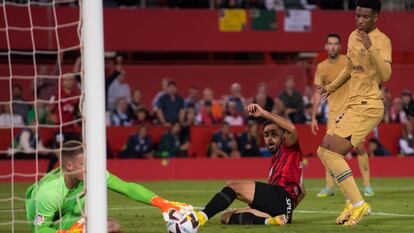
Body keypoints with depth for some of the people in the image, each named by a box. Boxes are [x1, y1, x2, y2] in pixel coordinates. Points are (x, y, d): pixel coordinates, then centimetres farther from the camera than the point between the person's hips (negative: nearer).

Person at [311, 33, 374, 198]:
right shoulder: (321, 67, 4)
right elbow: (318, 93, 10)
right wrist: (313, 117, 7)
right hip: (334, 114, 2)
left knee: (359, 147, -6)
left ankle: (367, 185, 3)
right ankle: (329, 187, 4)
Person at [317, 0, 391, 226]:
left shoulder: (381, 40, -13)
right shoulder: (353, 36, 13)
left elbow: (385, 75, -27)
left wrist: (370, 48, -35)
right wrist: (332, 87, 19)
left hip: (368, 107, -10)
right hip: (353, 105, 10)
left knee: (331, 152, -17)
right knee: (324, 151, 12)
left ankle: (358, 204, -11)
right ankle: (353, 201, 15)